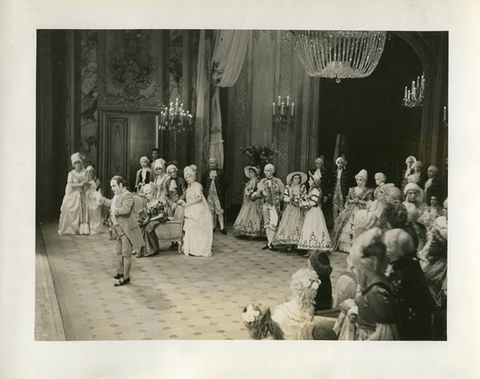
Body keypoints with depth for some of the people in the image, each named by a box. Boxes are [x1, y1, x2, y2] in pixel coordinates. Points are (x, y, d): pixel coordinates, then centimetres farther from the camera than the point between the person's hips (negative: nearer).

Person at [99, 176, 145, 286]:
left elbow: (126, 209, -31)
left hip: (127, 229, -10)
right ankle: (121, 272, 37)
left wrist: (115, 211, -20)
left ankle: (126, 277, 4)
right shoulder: (117, 195, 12)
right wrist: (100, 199, 24)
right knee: (119, 251, 21)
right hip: (119, 229, 10)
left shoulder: (127, 195, -18)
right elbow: (111, 203, 32)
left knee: (126, 254, -4)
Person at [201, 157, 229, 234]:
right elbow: (202, 183, 17)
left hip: (218, 195, -3)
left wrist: (222, 191, -5)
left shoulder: (221, 173, 2)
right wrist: (204, 190, 7)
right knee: (211, 211, 6)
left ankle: (222, 227, -8)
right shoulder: (206, 173, 10)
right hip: (209, 195, 3)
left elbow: (226, 183, 1)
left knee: (219, 210, -8)